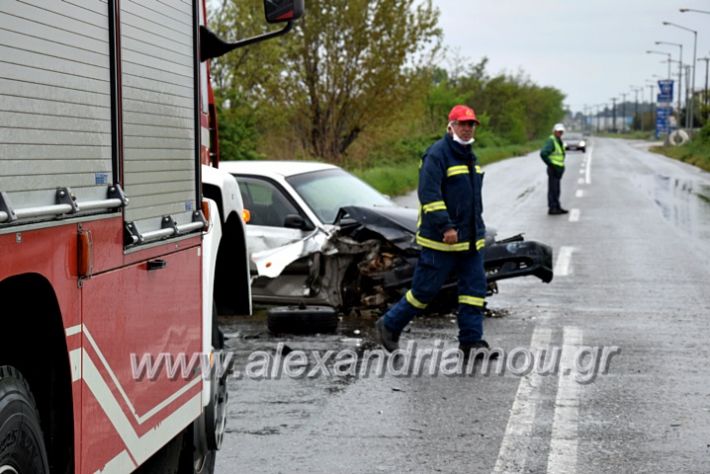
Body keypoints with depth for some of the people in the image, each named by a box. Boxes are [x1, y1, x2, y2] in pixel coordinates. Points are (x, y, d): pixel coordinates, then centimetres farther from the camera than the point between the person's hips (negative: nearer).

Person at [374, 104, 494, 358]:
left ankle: (471, 341, 6)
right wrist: (446, 226, -25)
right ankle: (389, 325, 16)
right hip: (440, 241, -8)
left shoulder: (469, 156, 16)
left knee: (474, 288, 2)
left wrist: (478, 229, 25)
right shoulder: (437, 154, -13)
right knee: (425, 289, -1)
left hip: (471, 240, 8)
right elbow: (429, 194, -21)